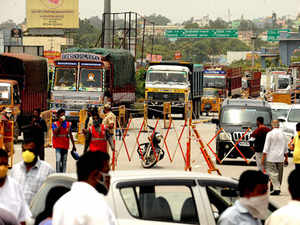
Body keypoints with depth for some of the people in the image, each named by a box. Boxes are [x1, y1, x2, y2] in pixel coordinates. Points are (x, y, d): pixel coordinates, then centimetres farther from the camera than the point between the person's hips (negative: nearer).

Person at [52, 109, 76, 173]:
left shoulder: (68, 124, 8)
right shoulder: (55, 124, -2)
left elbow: (70, 135, 13)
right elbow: (55, 132, -19)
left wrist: (73, 146, 14)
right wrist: (60, 123, -16)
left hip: (65, 146, 4)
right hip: (58, 145, -4)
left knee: (64, 161, 8)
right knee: (58, 160, -14)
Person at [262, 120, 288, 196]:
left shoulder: (270, 134, -7)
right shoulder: (283, 134, 6)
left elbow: (266, 147, -9)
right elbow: (286, 147, 12)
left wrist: (263, 158, -5)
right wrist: (286, 158, 20)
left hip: (271, 158, -5)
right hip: (280, 158, 5)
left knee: (272, 173, -6)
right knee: (279, 174, 11)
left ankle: (276, 189, -16)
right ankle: (278, 188, 17)